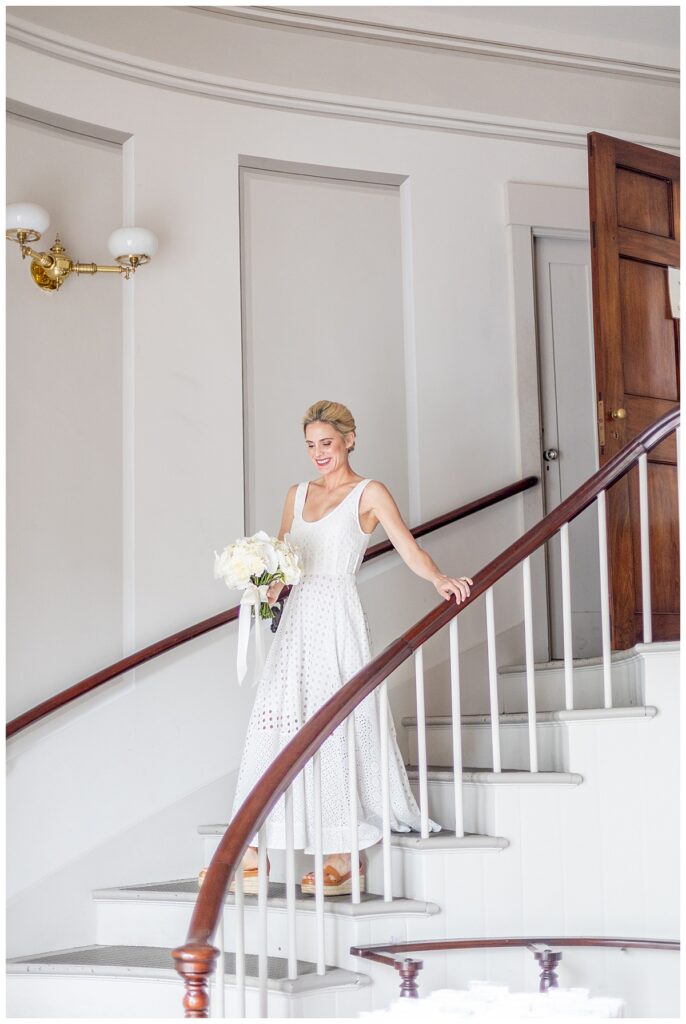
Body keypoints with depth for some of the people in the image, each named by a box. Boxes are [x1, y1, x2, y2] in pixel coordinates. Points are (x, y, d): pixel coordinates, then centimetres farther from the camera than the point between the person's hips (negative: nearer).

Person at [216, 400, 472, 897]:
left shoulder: (369, 493, 1)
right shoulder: (297, 495, 18)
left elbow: (409, 548, -10)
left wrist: (440, 579, -29)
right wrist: (267, 590, 0)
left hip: (338, 620, -5)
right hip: (297, 619, 5)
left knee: (337, 730, -6)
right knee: (274, 726, 0)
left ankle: (345, 858, 1)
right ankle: (253, 856, 2)